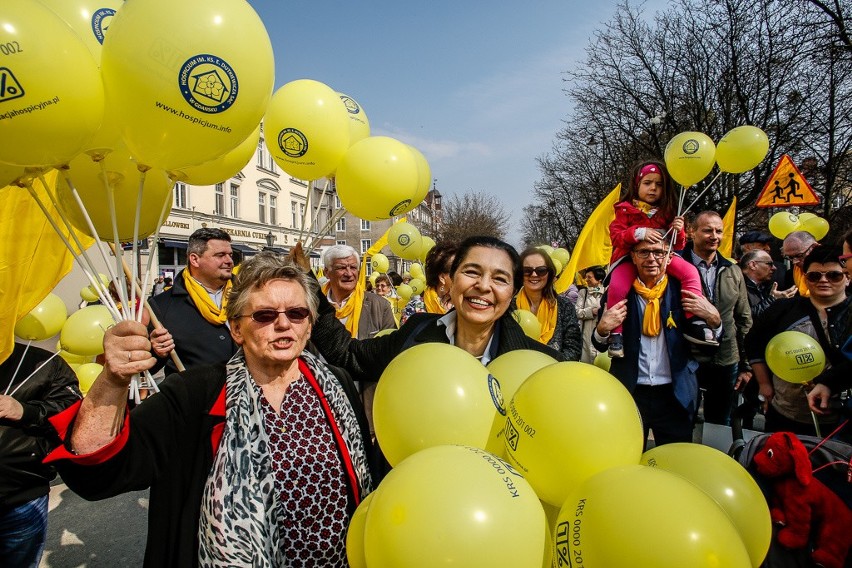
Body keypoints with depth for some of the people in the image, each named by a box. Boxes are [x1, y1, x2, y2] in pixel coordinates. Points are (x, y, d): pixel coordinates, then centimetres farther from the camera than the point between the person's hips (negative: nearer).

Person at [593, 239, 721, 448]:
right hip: (630, 394, 0)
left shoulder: (684, 291, -2)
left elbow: (708, 345, 0)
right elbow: (601, 345, 2)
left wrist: (713, 318, -18)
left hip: (675, 395, 0)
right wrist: (603, 328, -18)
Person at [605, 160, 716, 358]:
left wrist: (678, 232, -9)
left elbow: (677, 246, 13)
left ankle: (693, 321, -10)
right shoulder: (625, 210, 1)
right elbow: (615, 237, -11)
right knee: (617, 287, -30)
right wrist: (639, 233, -25)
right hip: (630, 257, -4)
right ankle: (615, 333, -15)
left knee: (690, 272, -17)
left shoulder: (667, 212, 12)